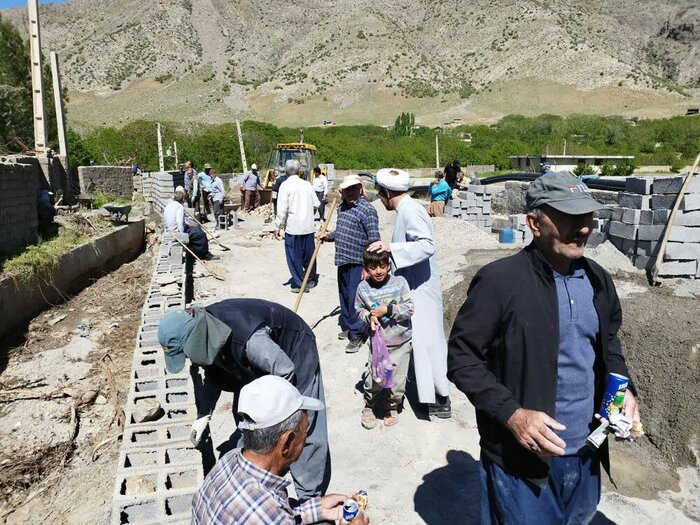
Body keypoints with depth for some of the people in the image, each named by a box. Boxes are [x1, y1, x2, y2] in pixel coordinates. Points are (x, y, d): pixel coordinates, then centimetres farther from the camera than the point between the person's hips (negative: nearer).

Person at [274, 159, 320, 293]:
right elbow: (316, 204, 8)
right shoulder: (307, 184, 5)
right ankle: (312, 279, 30)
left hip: (293, 227, -5)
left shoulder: (285, 185, -9)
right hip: (308, 226, 5)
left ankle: (299, 284, 8)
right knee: (309, 253, 17)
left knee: (294, 257, 4)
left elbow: (282, 209, -14)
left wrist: (278, 227, -9)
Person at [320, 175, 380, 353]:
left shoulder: (367, 210, -14)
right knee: (344, 296, 18)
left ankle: (357, 335, 5)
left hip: (357, 263, -8)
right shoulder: (342, 208, 12)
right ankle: (347, 326, 35)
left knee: (354, 299, -7)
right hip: (343, 261, 8)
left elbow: (373, 240, -20)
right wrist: (330, 236, 13)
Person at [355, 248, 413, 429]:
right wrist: (369, 317, -15)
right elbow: (359, 310, 6)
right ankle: (369, 406, 30)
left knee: (397, 380, 9)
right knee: (373, 378, 2)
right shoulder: (363, 288, -7)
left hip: (400, 342, 0)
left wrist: (387, 310, -20)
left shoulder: (399, 282, -11)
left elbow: (409, 308, -12)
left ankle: (392, 407, 35)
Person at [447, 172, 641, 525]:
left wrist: (622, 387, 0)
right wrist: (512, 414, -25)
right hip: (521, 459, -6)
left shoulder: (598, 280, 1)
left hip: (586, 454, 7)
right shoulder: (499, 281, -20)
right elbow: (462, 359, -17)